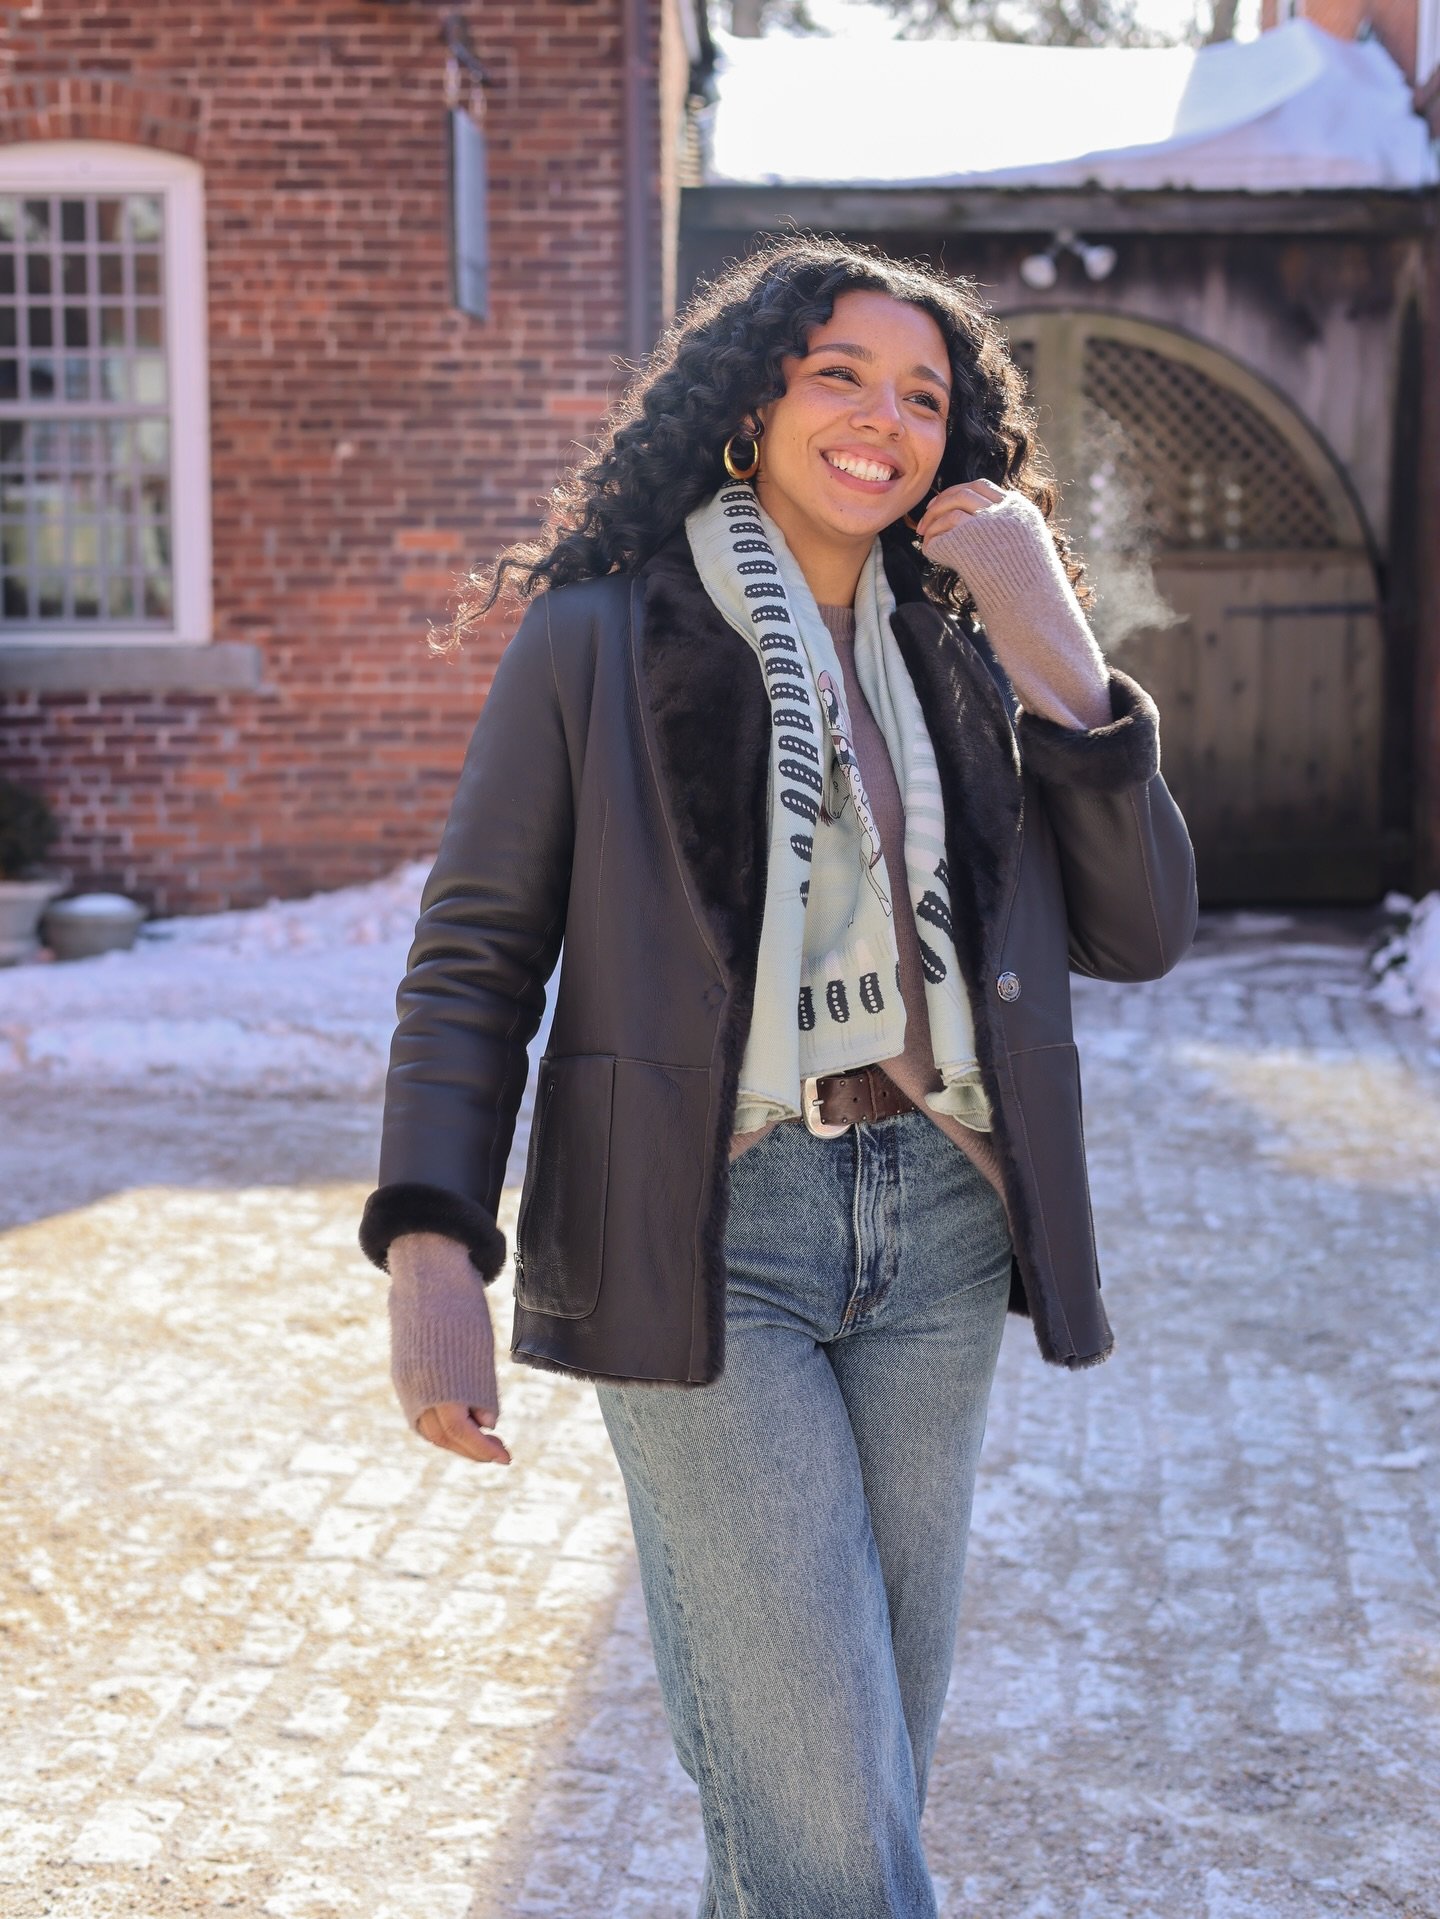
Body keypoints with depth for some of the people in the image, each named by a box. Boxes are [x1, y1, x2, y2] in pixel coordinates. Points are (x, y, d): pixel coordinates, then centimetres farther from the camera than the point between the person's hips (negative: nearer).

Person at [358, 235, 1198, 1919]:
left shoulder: (959, 658, 12)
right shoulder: (599, 637, 0)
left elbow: (1138, 934, 5)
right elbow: (474, 958, -3)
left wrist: (1062, 658, -6)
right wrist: (429, 1254, -16)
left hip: (934, 1228, 5)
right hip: (709, 1240, -4)